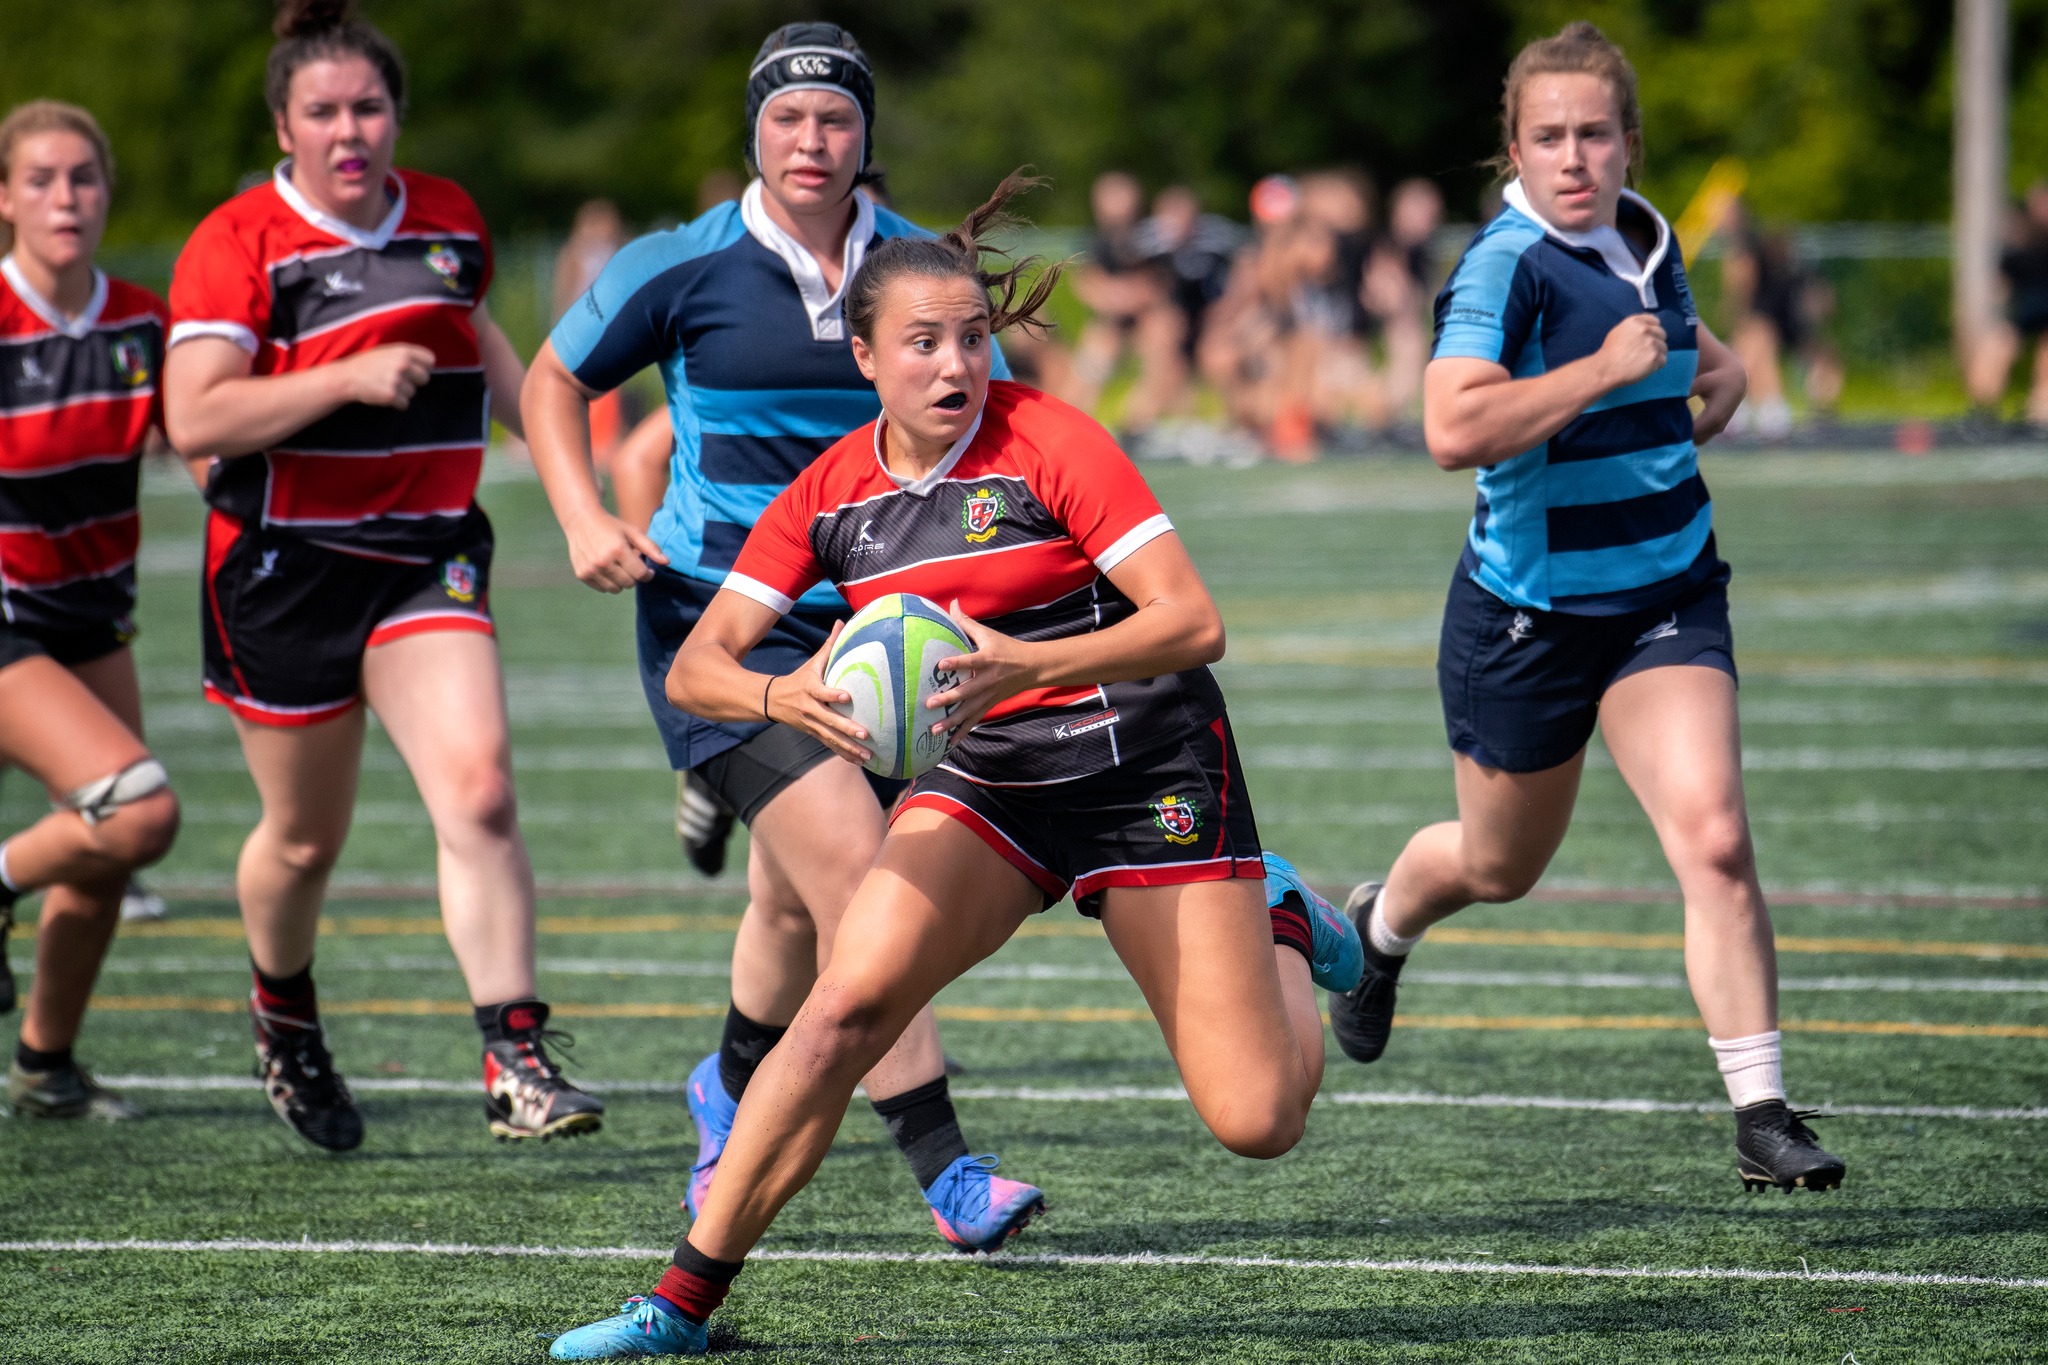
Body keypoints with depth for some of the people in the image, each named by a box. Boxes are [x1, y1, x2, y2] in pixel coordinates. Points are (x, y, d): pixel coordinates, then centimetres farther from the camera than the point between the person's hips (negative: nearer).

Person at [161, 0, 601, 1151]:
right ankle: (285, 1012, 40)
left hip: (429, 559, 3)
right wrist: (348, 378, -25)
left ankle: (516, 1063, -17)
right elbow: (195, 420, -20)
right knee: (306, 838, 9)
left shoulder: (451, 220, 7)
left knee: (480, 791, -17)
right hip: (285, 570, -3)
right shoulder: (238, 245, -10)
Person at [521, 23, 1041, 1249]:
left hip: (867, 618, 4)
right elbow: (556, 380, 9)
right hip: (717, 616, -4)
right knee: (854, 864, -19)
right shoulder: (683, 268, -4)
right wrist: (586, 522, -5)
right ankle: (944, 1170, -19)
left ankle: (731, 1096, 45)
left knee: (800, 907, 13)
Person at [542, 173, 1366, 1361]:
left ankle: (1277, 928, 27)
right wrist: (785, 695, -28)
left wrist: (1025, 664, -35)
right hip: (984, 784, 3)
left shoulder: (1049, 442, -16)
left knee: (1257, 1122, -7)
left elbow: (1194, 623, -21)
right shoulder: (830, 494, -2)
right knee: (848, 1004, -21)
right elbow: (697, 666, -5)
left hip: (1149, 773, -3)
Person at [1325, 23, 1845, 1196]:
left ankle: (1762, 1116, -12)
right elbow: (1455, 431, -35)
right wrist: (1607, 369, -31)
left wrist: (1709, 388, 4)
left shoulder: (1650, 240, 4)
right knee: (1501, 864, 16)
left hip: (1669, 597, 4)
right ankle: (1380, 926, 52)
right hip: (1530, 614, -4)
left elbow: (1703, 360, 27)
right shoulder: (1508, 267, -19)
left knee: (1715, 839, -15)